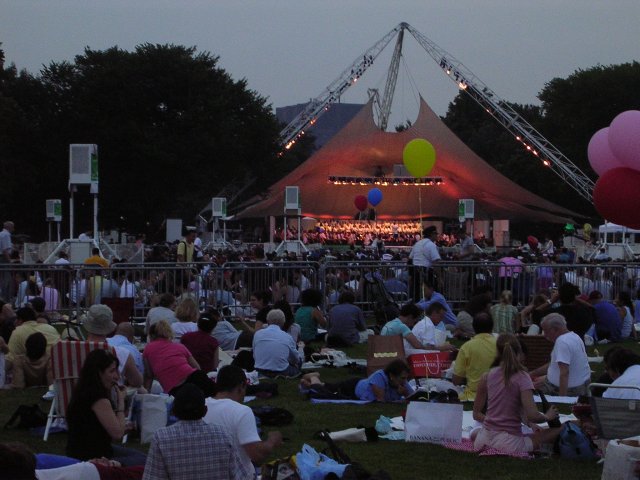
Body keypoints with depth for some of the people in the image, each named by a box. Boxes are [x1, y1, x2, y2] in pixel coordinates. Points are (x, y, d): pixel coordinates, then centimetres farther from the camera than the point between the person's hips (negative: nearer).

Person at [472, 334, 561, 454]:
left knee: (475, 433, 40)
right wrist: (548, 416, 3)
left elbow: (476, 414, 9)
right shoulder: (522, 378, -9)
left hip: (484, 440, 5)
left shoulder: (487, 377, 3)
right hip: (509, 442, -5)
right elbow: (532, 416, -17)